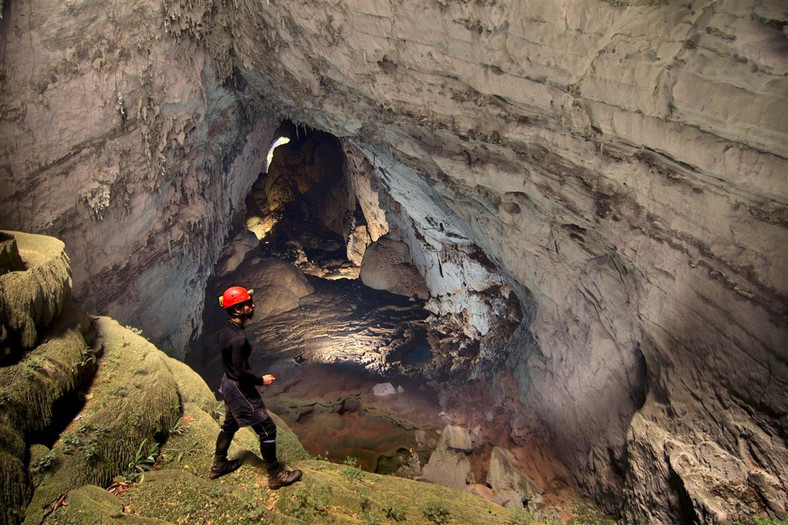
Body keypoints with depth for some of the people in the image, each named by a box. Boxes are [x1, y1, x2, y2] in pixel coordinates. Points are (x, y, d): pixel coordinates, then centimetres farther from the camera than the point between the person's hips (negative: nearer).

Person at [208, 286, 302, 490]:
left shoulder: (226, 329, -2)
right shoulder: (238, 338, -31)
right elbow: (240, 372, -28)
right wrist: (261, 380, -12)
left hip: (228, 383, 10)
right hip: (240, 389, -10)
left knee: (230, 424, 28)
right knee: (267, 429, 3)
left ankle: (218, 465, 47)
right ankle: (275, 476, 16)